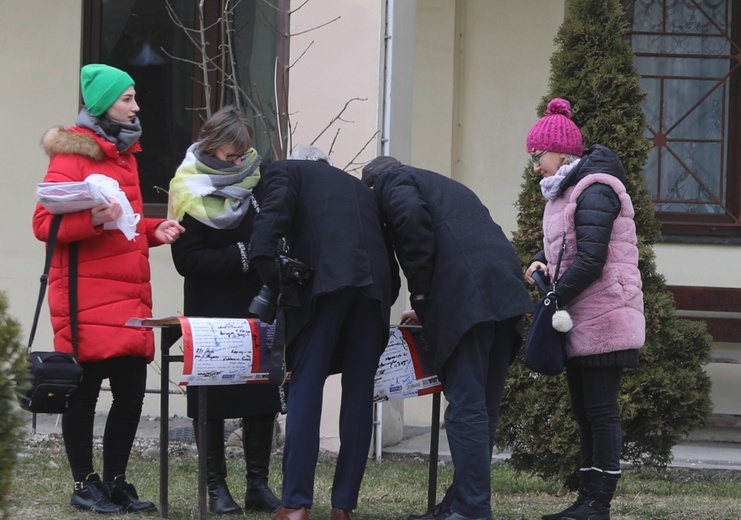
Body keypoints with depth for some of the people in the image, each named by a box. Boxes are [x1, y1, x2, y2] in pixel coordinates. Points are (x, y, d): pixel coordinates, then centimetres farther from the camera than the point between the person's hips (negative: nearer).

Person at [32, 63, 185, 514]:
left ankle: (115, 481, 15)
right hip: (88, 297, -8)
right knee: (85, 390, -2)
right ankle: (85, 484, 7)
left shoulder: (124, 152, 20)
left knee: (132, 390, 6)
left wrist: (153, 230, 11)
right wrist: (93, 220, -27)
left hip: (130, 295, 8)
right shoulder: (73, 153, -6)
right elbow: (45, 223, -13)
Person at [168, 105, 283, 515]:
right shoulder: (190, 191, -10)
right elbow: (187, 260, -14)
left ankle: (258, 485, 9)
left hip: (257, 307, 3)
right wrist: (242, 256, -21)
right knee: (213, 397, 1)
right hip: (211, 313, -3)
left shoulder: (258, 178, 1)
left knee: (263, 397, 2)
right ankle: (216, 486, 9)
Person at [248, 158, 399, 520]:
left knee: (305, 387, -2)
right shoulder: (359, 187, 36)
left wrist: (275, 284, 5)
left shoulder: (283, 172, 21)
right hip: (375, 283, 4)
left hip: (325, 281, -4)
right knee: (359, 392, 7)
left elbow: (268, 228, 0)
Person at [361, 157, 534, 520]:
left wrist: (421, 295, -4)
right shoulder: (442, 185, 36)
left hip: (467, 296, -8)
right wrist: (428, 311, 29)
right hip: (506, 292, 8)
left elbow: (411, 216, -10)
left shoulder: (390, 182, 12)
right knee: (483, 406, 11)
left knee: (466, 407, -9)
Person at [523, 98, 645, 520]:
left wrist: (555, 296, -14)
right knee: (586, 411, 12)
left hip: (603, 320, -10)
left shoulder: (595, 192, -15)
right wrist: (540, 263, 2)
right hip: (579, 322, 10)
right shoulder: (566, 192, 17)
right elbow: (562, 247, 23)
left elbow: (591, 260, -22)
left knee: (601, 410, -7)